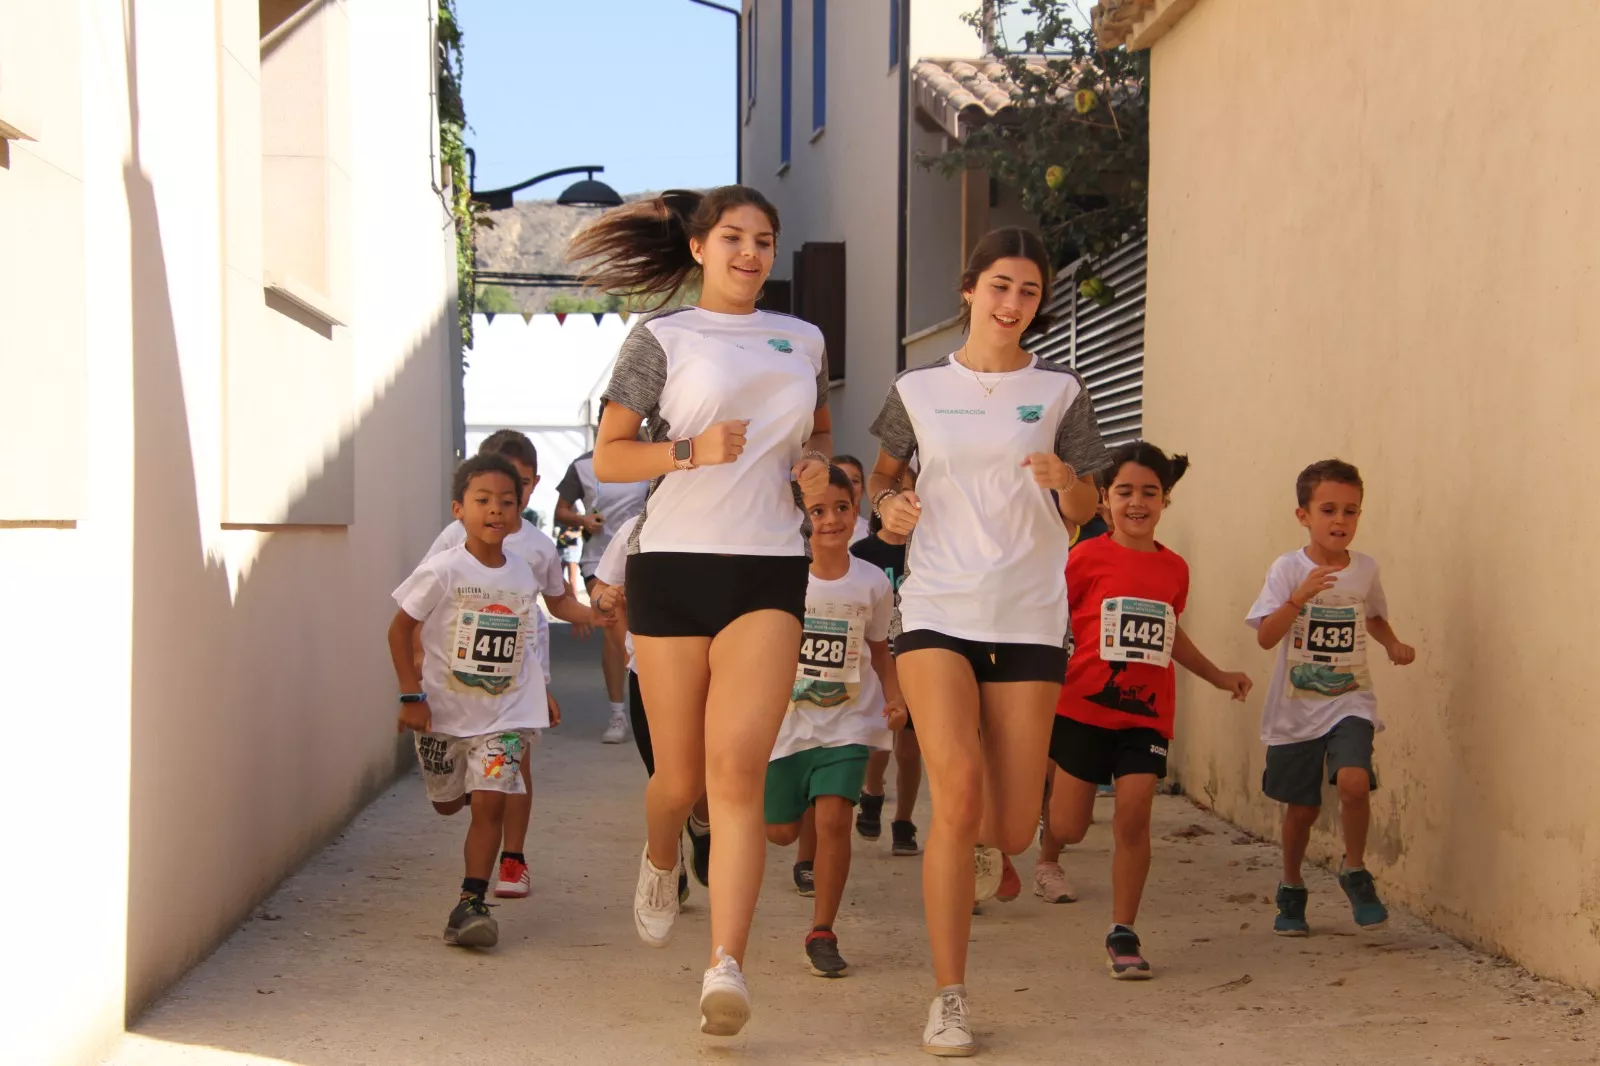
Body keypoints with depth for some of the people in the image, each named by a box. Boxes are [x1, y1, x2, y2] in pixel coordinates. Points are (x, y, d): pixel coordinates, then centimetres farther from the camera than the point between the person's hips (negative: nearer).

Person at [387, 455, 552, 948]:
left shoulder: (522, 576, -1)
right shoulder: (443, 570, -14)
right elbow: (400, 629, -10)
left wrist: (537, 692, 15)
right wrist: (411, 696, -16)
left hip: (504, 710, 1)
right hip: (444, 708, -1)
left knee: (489, 803, -12)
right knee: (448, 803, 17)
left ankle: (470, 904, -7)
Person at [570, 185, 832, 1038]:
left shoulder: (802, 341, 14)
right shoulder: (663, 338, 4)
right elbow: (607, 457, 2)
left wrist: (817, 467, 8)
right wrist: (691, 450, -15)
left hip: (770, 568, 1)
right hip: (675, 562, -1)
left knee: (738, 768, -14)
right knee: (681, 777, 5)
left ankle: (726, 969, -18)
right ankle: (659, 861, 42)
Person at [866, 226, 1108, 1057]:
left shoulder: (1058, 392, 6)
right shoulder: (919, 390, 7)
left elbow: (1084, 515, 8)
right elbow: (882, 471, 22)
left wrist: (1066, 480, -15)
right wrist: (888, 504, -1)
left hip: (1028, 620, 1)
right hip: (937, 612, -1)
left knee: (1013, 826, 0)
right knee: (956, 790, -20)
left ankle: (983, 842, 42)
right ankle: (948, 1000, -11)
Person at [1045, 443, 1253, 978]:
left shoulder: (1174, 568, 6)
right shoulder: (1088, 558, -7)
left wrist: (1219, 677, 27)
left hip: (1146, 713, 3)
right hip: (1085, 707, -3)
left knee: (1133, 818, -7)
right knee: (1068, 829, 2)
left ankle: (1123, 933, 6)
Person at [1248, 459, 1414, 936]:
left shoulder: (1366, 568, 3)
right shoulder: (1288, 569, -8)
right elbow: (1266, 637, -17)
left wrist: (1393, 644, 4)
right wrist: (1300, 597, -30)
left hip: (1350, 702, 1)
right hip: (1296, 708, -1)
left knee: (1354, 781, -23)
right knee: (1302, 806, 7)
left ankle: (1355, 870, 2)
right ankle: (1291, 888, 32)